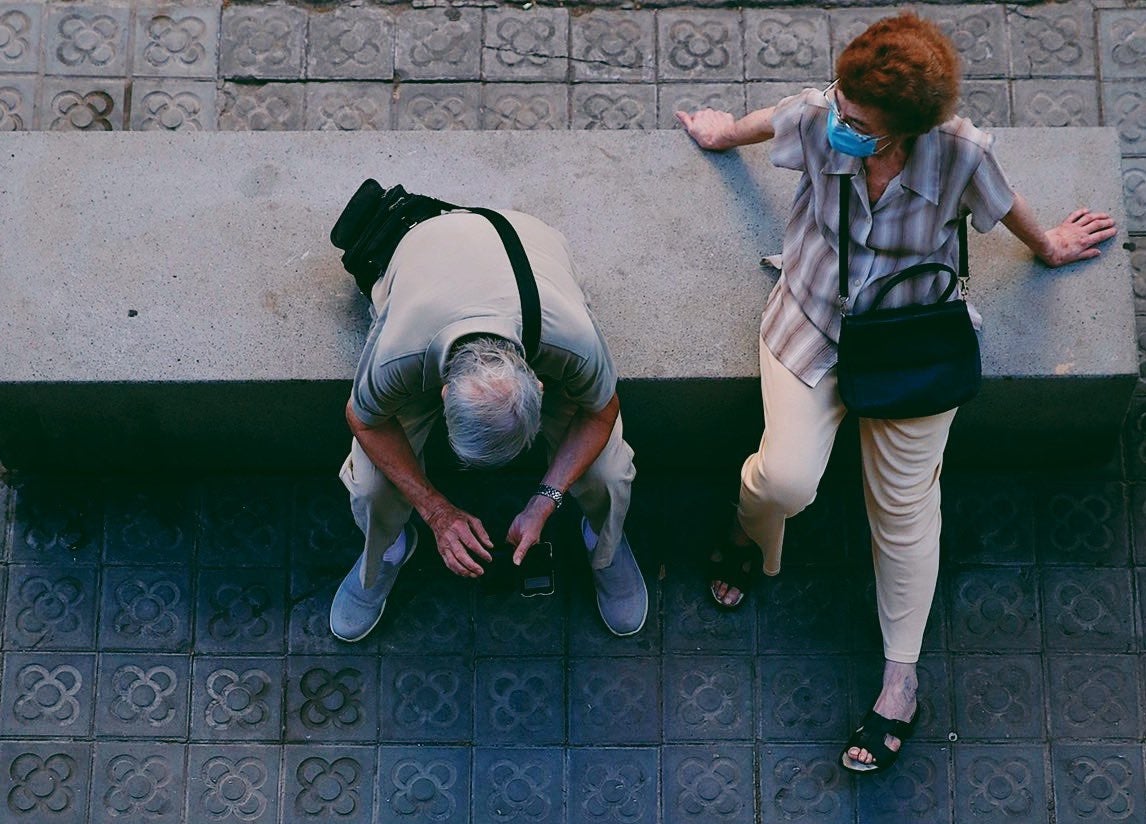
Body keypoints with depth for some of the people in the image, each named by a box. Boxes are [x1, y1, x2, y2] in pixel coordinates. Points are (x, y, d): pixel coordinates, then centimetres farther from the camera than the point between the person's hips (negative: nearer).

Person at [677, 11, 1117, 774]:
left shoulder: (961, 153, -26)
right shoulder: (818, 117, -22)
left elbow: (1006, 205, -3)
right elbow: (765, 121, 3)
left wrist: (1050, 247, 17)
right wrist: (724, 133, 25)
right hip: (810, 325, 1)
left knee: (904, 506, 5)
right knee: (787, 478, -16)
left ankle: (902, 679, 21)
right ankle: (749, 533, 24)